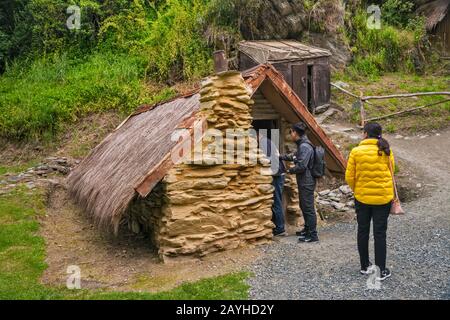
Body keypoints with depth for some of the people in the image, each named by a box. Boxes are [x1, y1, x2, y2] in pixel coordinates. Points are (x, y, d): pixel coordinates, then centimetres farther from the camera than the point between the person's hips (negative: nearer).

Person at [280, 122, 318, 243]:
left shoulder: (305, 146, -19)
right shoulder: (301, 145, 13)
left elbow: (301, 166, -25)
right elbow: (294, 157, 31)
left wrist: (290, 170, -9)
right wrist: (281, 157, 29)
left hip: (307, 182, -10)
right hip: (303, 182, 10)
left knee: (308, 208, -5)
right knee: (304, 206, 20)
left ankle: (313, 235, 2)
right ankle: (307, 229, 33)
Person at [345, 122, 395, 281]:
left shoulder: (356, 151, -10)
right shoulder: (387, 152, -6)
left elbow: (349, 177, -7)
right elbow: (391, 173, 3)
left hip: (362, 197, 0)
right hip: (383, 198, 0)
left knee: (363, 231, 14)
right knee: (380, 233, 8)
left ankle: (365, 266, 25)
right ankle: (381, 270, 11)